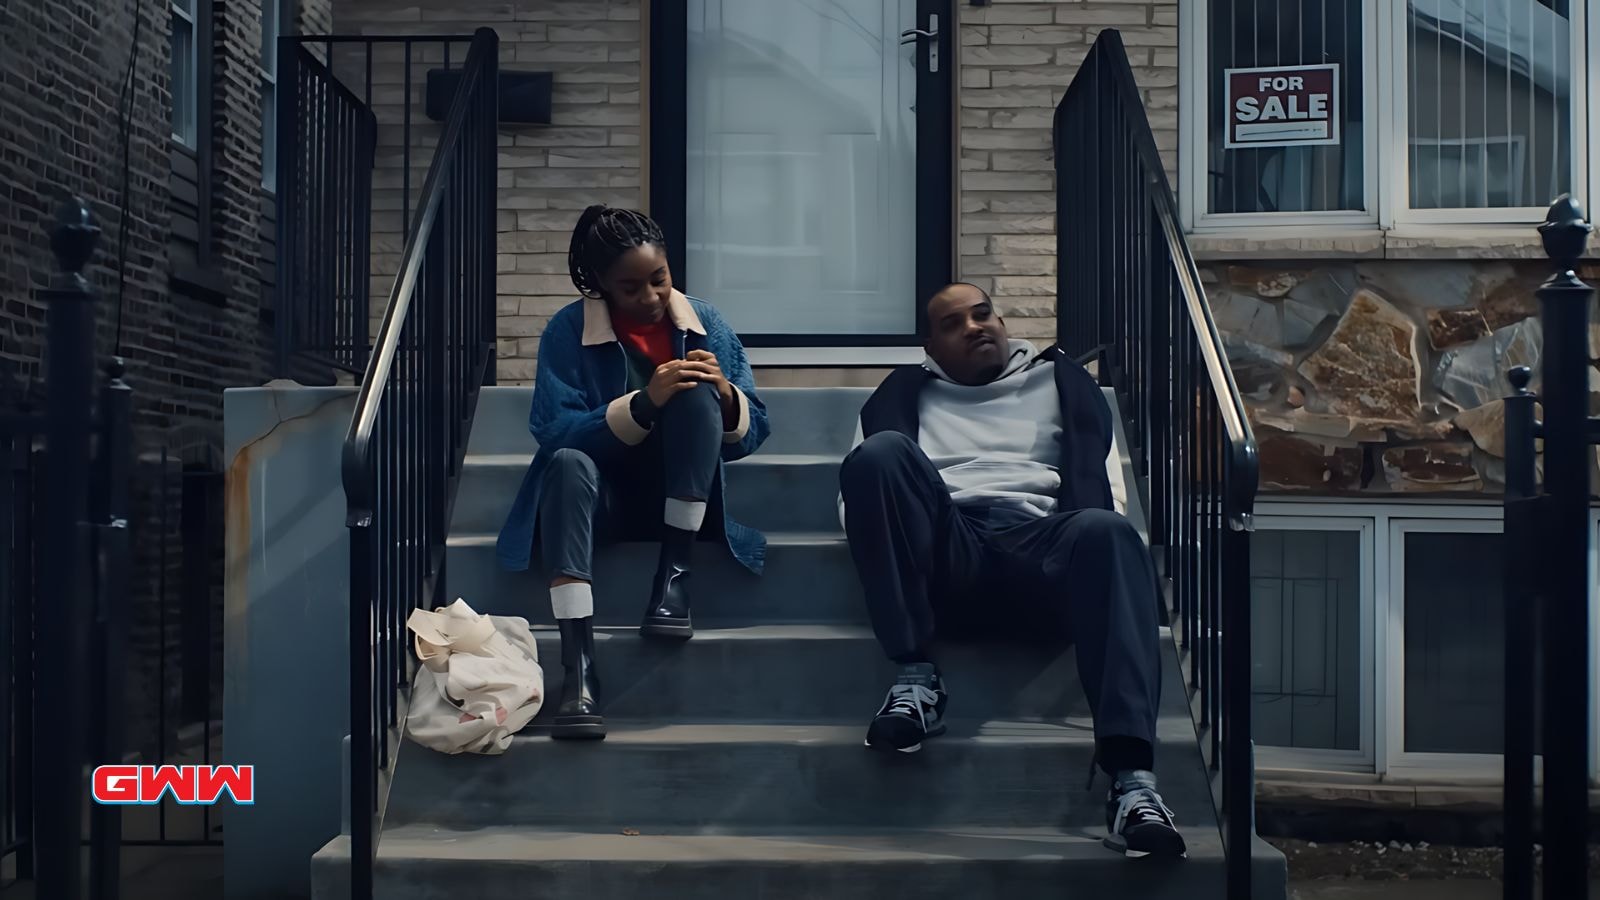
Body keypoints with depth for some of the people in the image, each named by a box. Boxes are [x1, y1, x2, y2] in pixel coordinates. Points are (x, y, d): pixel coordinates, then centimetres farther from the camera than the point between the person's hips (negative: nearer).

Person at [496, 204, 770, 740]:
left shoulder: (703, 324, -1)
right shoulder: (569, 331, -7)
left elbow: (751, 433, 1)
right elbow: (552, 431, -18)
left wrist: (724, 394, -23)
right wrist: (644, 403, -29)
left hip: (681, 498, 1)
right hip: (606, 497, -1)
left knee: (697, 393, -24)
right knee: (569, 462, -36)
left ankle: (674, 575, -23)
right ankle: (579, 669, -46)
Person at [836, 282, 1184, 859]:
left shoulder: (1059, 379, 28)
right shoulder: (908, 392, 29)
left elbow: (1101, 482, 16)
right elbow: (865, 474, 17)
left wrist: (1088, 547, -6)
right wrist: (878, 531, -7)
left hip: (1040, 549, 0)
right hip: (947, 558, 1)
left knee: (1106, 530, -36)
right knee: (882, 449, -27)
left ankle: (1133, 782, -52)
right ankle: (916, 679, -31)